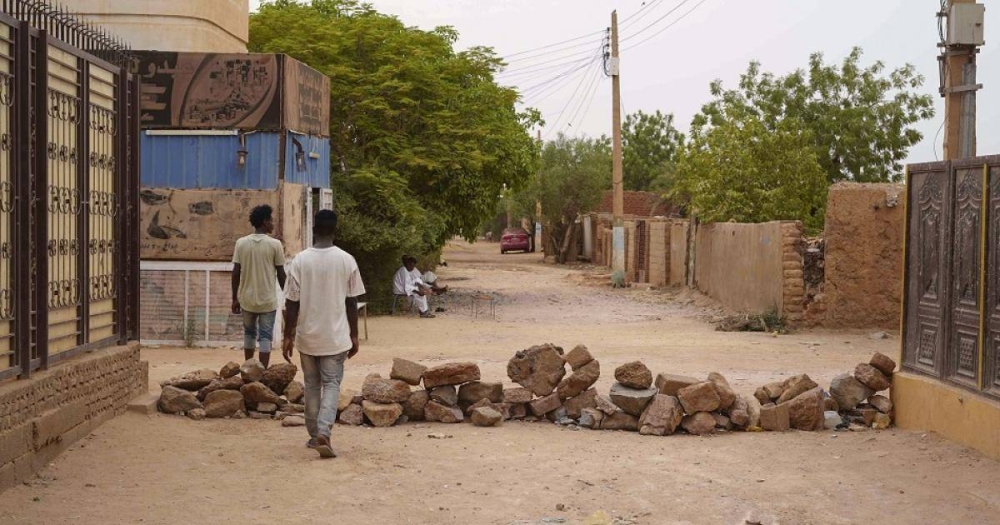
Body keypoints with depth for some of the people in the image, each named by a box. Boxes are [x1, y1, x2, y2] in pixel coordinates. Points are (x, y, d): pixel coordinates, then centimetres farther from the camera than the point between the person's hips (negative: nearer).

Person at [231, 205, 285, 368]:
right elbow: (281, 274, -6)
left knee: (249, 334, 19)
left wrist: (235, 298, 8)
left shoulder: (241, 243, -2)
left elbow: (236, 273, -1)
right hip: (268, 300, -3)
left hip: (247, 299, 3)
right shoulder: (275, 244, -9)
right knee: (265, 337, 3)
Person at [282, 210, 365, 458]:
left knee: (312, 385, 15)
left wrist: (288, 336, 2)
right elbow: (352, 302, -2)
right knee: (331, 384, 5)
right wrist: (353, 336, 7)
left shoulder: (300, 260, -7)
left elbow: (292, 302, -6)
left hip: (307, 336, 1)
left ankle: (314, 435, 22)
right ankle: (323, 433, -13)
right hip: (335, 336, -1)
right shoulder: (347, 260, -7)